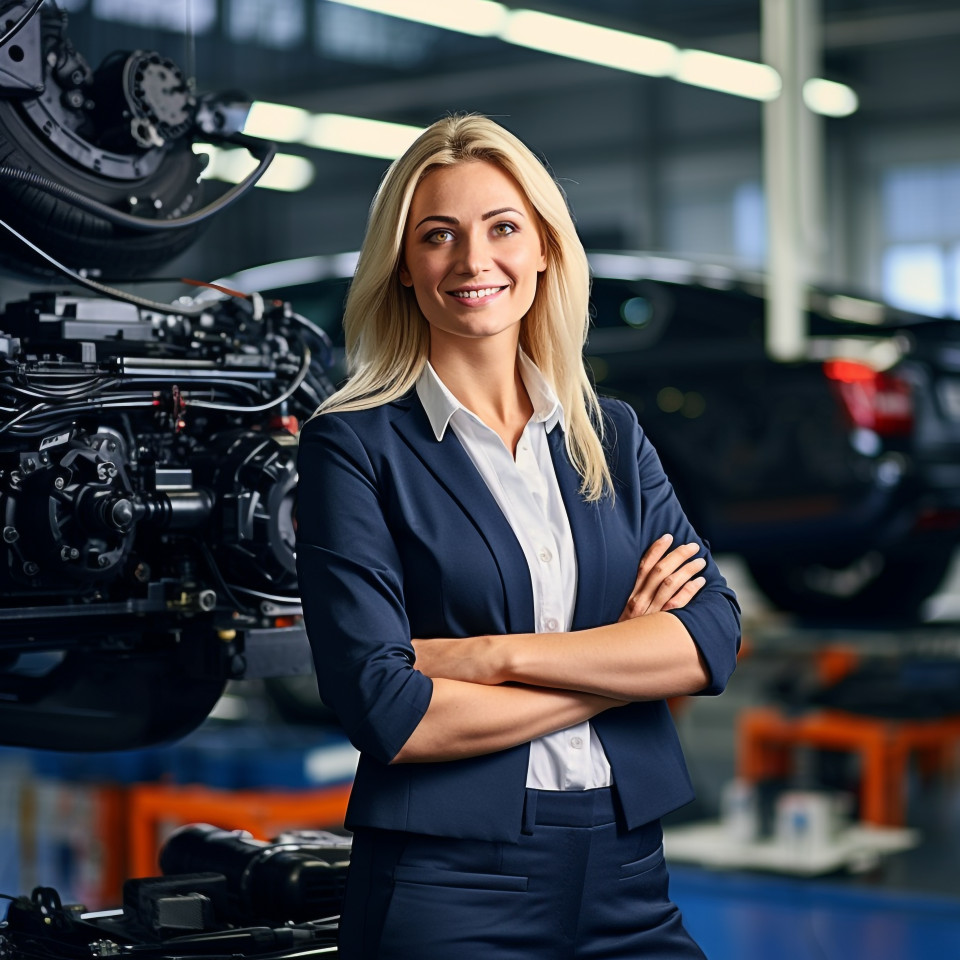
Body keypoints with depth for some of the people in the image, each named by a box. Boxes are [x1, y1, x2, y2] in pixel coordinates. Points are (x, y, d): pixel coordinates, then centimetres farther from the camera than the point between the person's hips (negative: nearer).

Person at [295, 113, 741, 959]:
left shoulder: (611, 435, 9)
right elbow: (385, 711, -15)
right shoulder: (353, 445, -5)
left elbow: (713, 640, -3)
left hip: (626, 878, 4)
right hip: (445, 888, -4)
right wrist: (621, 660, -8)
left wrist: (496, 654, -14)